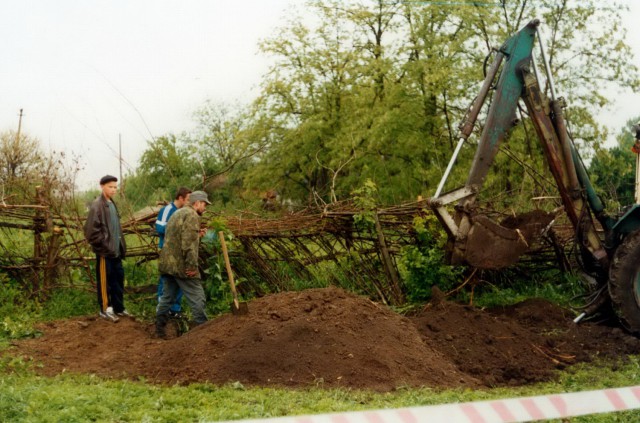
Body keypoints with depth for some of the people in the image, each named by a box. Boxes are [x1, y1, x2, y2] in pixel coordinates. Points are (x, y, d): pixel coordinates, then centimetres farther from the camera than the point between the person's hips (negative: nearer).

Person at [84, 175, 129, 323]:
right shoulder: (97, 205, -14)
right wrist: (104, 245, -16)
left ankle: (118, 307, 24)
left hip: (115, 250, 8)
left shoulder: (112, 204, 12)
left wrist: (121, 245, 12)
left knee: (118, 278, 14)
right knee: (105, 281, 2)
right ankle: (105, 309, 12)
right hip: (104, 251, -8)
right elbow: (91, 230, -19)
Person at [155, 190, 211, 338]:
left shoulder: (177, 214, 21)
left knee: (167, 297, 16)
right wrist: (192, 266, -21)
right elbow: (188, 244, -20)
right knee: (197, 298, -3)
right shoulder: (192, 216, -11)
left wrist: (197, 235, 19)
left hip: (167, 264, 10)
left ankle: (160, 329, 19)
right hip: (181, 266, -9)